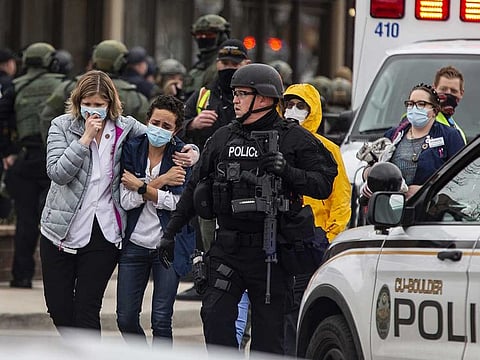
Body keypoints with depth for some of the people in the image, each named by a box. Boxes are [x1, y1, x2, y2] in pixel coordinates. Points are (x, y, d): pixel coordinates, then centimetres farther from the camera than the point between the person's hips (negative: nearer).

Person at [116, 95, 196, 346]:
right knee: (126, 318, 4)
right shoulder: (132, 149, 1)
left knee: (161, 320, -5)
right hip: (135, 243, 3)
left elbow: (177, 203, -14)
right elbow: (126, 200, -8)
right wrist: (160, 182, -13)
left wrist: (140, 186, -11)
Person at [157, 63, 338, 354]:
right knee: (215, 315, -9)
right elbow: (195, 188, 19)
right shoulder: (223, 138, 13)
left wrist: (288, 172, -21)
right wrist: (171, 232, 18)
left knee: (268, 330, 1)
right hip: (227, 247, 4)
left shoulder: (294, 139, -1)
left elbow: (324, 184, -5)